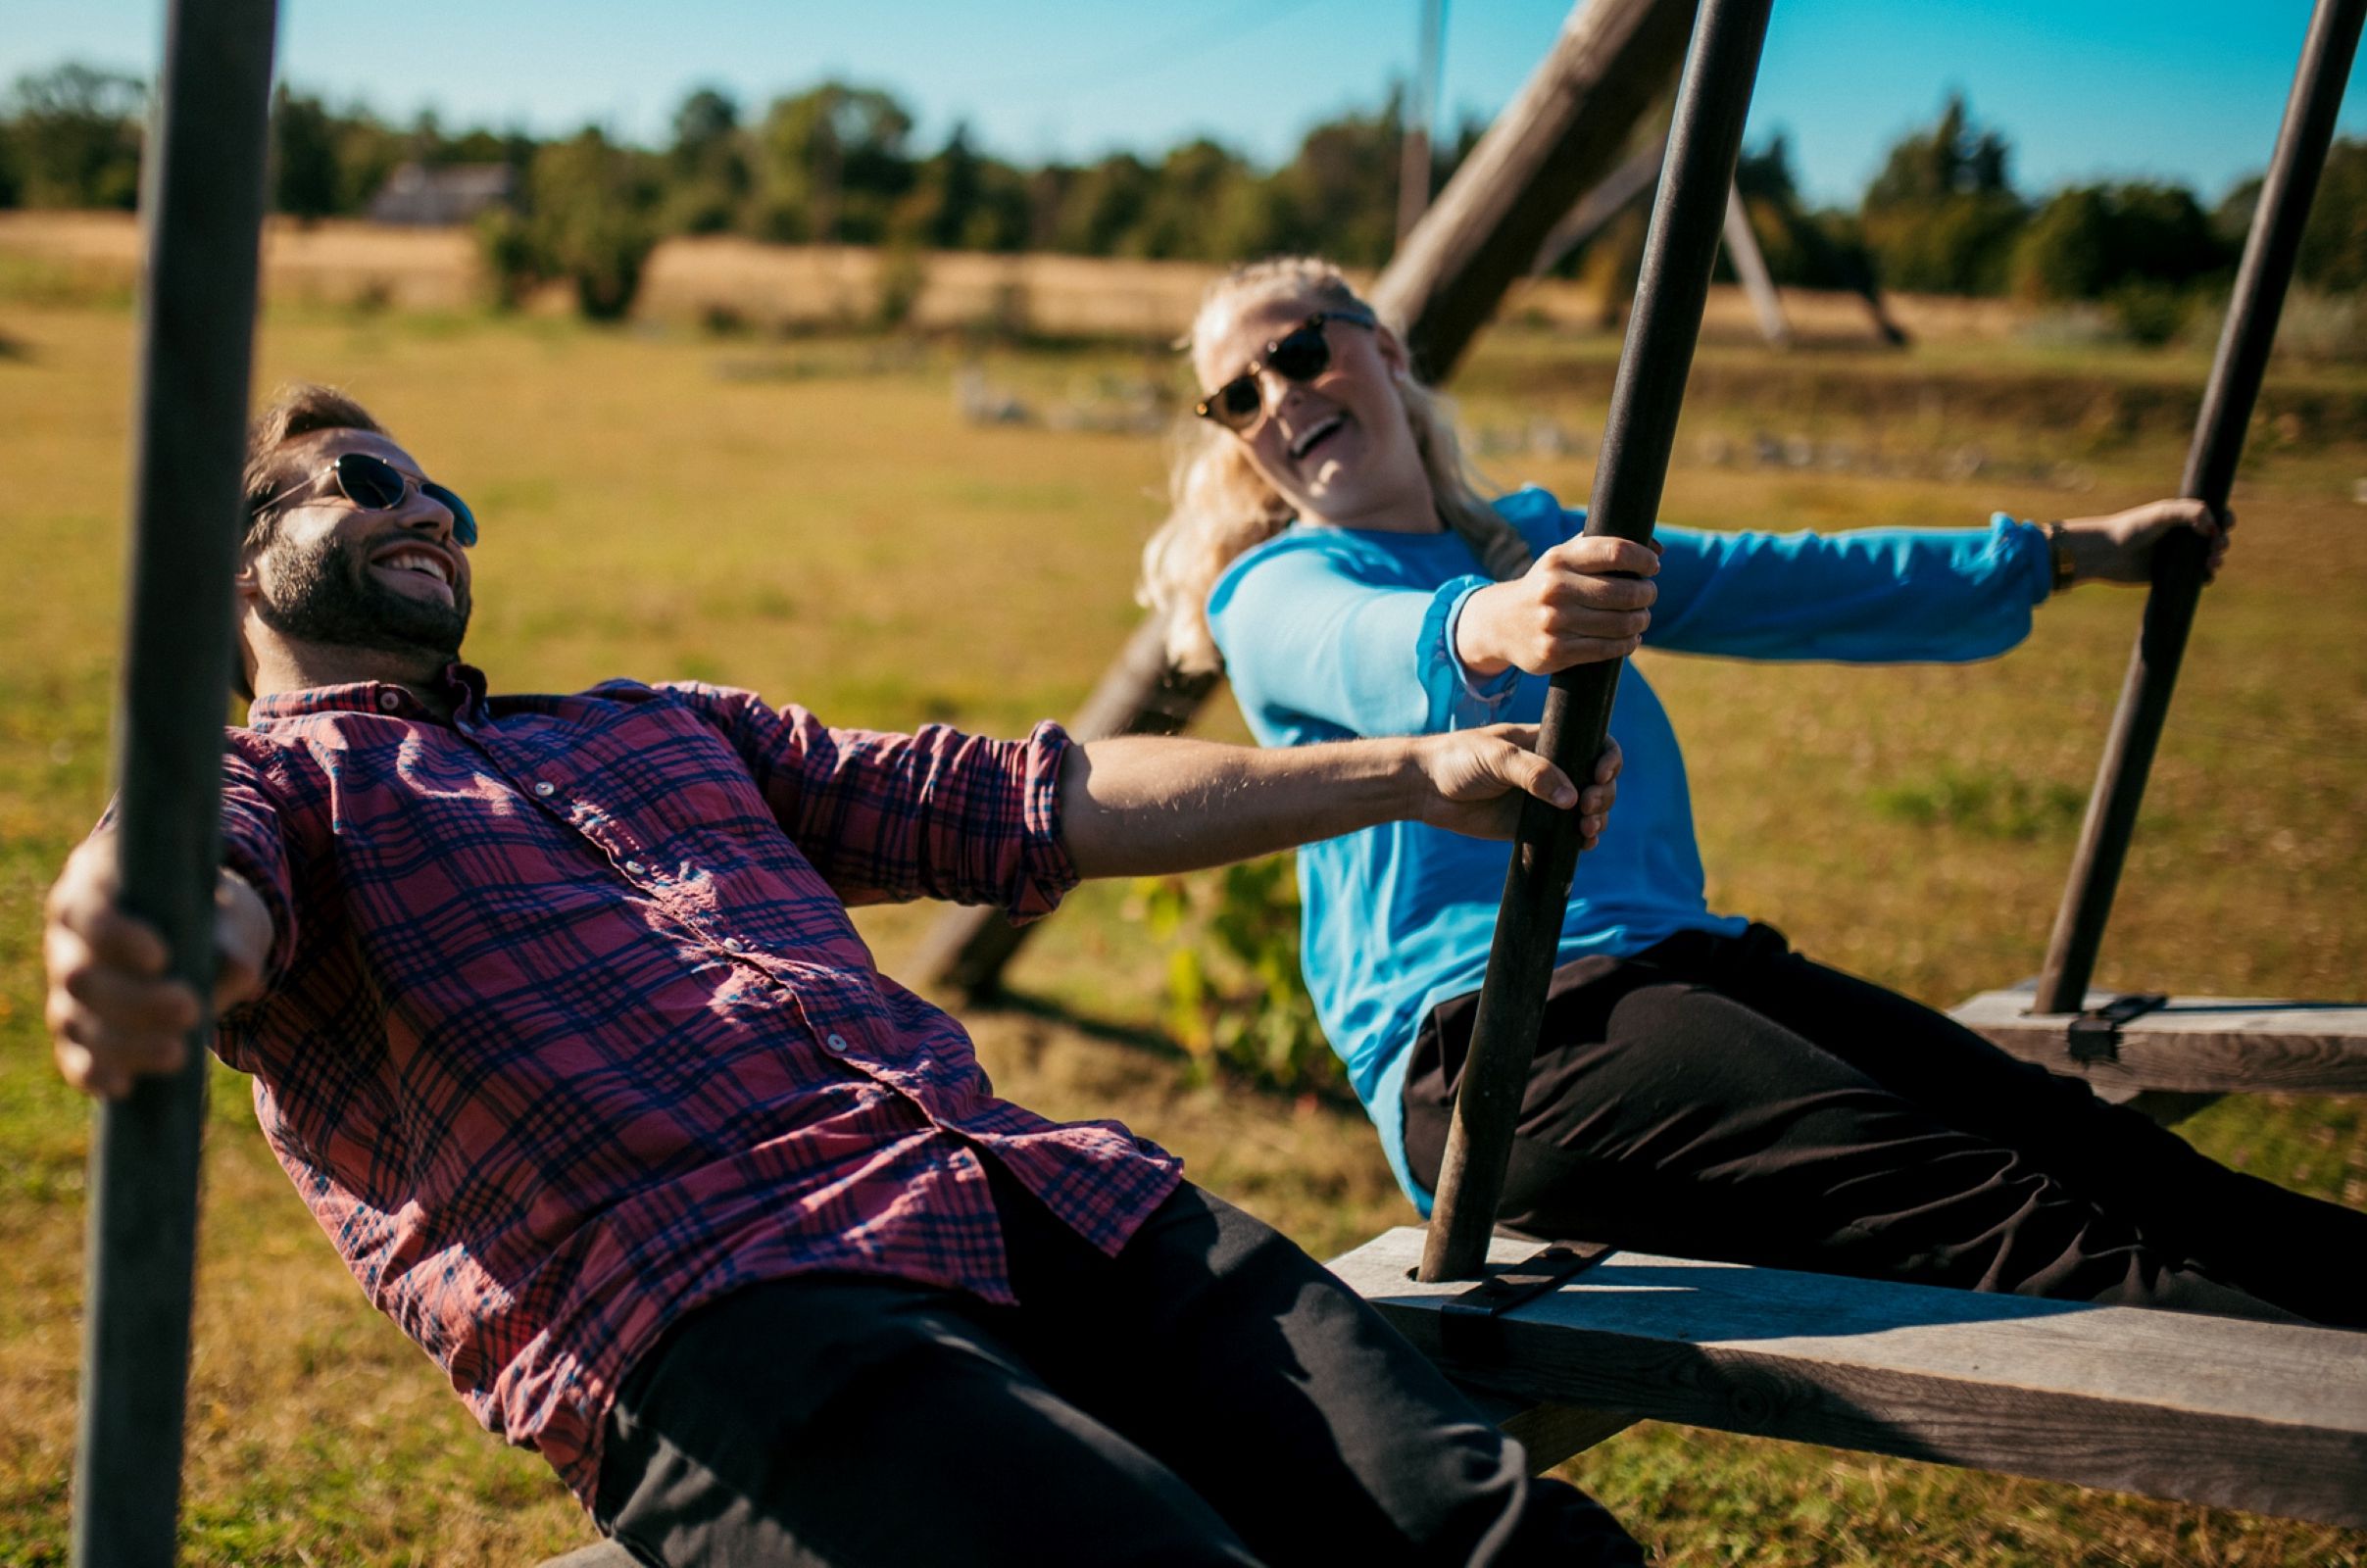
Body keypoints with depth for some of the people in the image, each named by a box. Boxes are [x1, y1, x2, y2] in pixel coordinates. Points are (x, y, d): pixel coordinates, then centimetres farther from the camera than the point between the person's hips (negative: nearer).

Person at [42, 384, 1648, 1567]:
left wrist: (1410, 772, 25)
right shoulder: (262, 778, 17)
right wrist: (137, 962, -36)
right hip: (710, 1304, -5)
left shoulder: (658, 726, 34)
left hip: (1046, 1195, 6)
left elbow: (1035, 801, 30)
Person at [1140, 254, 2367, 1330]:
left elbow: (1796, 586, 31)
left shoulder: (1534, 540, 25)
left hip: (1690, 966, 7)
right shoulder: (1273, 591, 5)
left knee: (2093, 1151, -17)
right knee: (2003, 1221, -29)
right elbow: (1367, 659, -20)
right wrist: (1488, 631, -44)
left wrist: (2071, 554, 31)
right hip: (1487, 1026, -6)